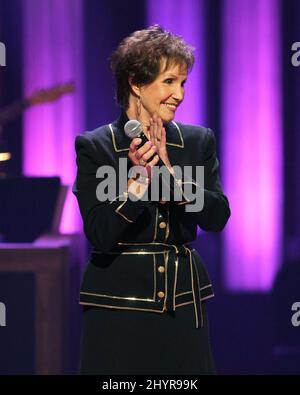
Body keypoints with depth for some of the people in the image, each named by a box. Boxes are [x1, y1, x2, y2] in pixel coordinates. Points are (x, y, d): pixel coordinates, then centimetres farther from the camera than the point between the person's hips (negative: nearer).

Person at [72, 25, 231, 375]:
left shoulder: (199, 141, 6)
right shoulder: (94, 146, -4)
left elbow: (217, 218, -4)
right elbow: (100, 235, -11)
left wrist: (169, 172, -15)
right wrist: (138, 179, -23)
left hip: (183, 303, 3)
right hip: (118, 308, -3)